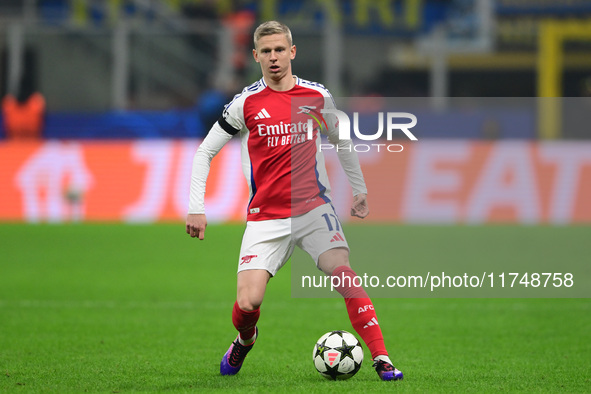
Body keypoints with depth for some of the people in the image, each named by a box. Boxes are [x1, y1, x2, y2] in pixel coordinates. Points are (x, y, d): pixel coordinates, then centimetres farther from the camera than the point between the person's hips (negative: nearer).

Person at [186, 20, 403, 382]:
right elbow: (205, 152, 4)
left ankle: (382, 359, -20)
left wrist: (360, 190, 24)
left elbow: (342, 142, 22)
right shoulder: (245, 103, -1)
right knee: (247, 304, -12)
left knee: (344, 274, -22)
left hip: (314, 208, 1)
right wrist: (196, 208, -3)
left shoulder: (318, 96, 4)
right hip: (265, 218, -1)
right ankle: (245, 340, 24)